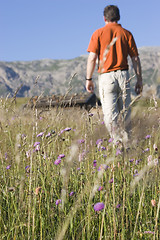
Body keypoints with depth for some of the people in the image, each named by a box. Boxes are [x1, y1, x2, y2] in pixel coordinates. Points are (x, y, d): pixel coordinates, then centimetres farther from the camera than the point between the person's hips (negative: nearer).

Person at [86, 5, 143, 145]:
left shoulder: (98, 33, 2)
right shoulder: (126, 34, 8)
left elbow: (92, 57, -4)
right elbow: (135, 58, 5)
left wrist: (89, 79, 1)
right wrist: (139, 80, 9)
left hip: (106, 76, -2)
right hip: (123, 75, 2)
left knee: (110, 113, -4)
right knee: (125, 111, 11)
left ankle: (118, 141, -15)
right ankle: (126, 140, 15)